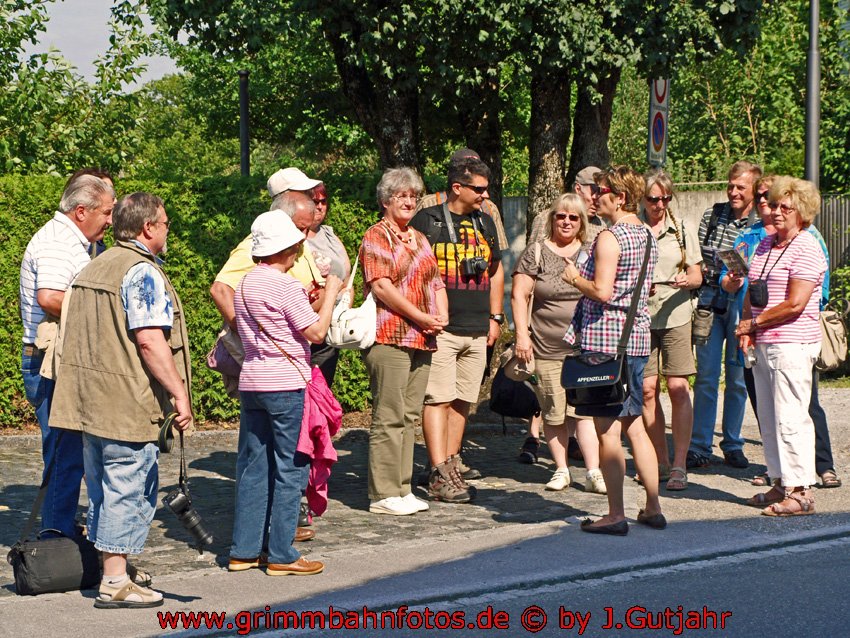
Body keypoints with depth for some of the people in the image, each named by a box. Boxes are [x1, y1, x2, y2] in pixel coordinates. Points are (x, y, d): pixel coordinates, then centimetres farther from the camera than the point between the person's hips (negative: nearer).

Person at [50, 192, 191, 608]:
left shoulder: (92, 269, 16)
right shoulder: (142, 272, -14)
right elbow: (149, 341, -23)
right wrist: (179, 393, -20)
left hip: (89, 399, 9)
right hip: (128, 404, -9)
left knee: (104, 488, 16)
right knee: (128, 488, -4)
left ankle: (103, 569, 22)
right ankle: (115, 583, -3)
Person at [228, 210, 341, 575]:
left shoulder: (246, 285, 11)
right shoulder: (285, 285, -13)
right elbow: (316, 332, -13)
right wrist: (330, 293, 0)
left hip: (251, 381, 8)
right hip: (286, 385, -8)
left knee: (253, 467, 10)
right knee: (289, 469, -1)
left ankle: (245, 550, 13)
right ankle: (281, 555, 1)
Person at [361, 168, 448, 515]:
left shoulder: (419, 239, 21)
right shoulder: (377, 236, -5)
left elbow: (436, 281, 23)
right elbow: (381, 287, -14)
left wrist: (442, 315, 3)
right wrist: (421, 317, -15)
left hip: (422, 341, 8)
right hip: (389, 339, -8)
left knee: (409, 417, 10)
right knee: (389, 417, -8)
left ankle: (402, 489, 15)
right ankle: (383, 494, -5)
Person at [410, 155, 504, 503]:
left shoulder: (484, 223, 15)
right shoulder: (426, 221, -4)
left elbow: (495, 270, 25)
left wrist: (495, 317, 19)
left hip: (478, 330, 6)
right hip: (440, 328, -6)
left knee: (462, 400, 10)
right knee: (439, 399, -9)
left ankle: (452, 461, 20)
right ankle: (440, 475, -12)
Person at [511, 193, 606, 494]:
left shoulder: (591, 254, 11)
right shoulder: (535, 253, 4)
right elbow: (519, 295, 1)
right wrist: (522, 334, -8)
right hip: (547, 348, 0)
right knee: (554, 413, 3)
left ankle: (593, 472, -8)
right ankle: (561, 469, 14)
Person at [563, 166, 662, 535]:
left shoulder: (610, 238, -14)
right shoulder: (646, 235, 13)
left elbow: (602, 292, -22)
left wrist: (575, 278, -4)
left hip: (605, 340, -9)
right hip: (637, 338, 9)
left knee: (607, 431, -4)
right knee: (634, 426, 15)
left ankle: (616, 514, -3)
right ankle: (653, 508, 16)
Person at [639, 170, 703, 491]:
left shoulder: (683, 229, 7)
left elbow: (696, 275, 8)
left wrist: (687, 280, -14)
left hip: (675, 315, 0)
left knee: (678, 388, -7)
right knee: (647, 389, 1)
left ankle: (679, 465, -4)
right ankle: (661, 462, 13)